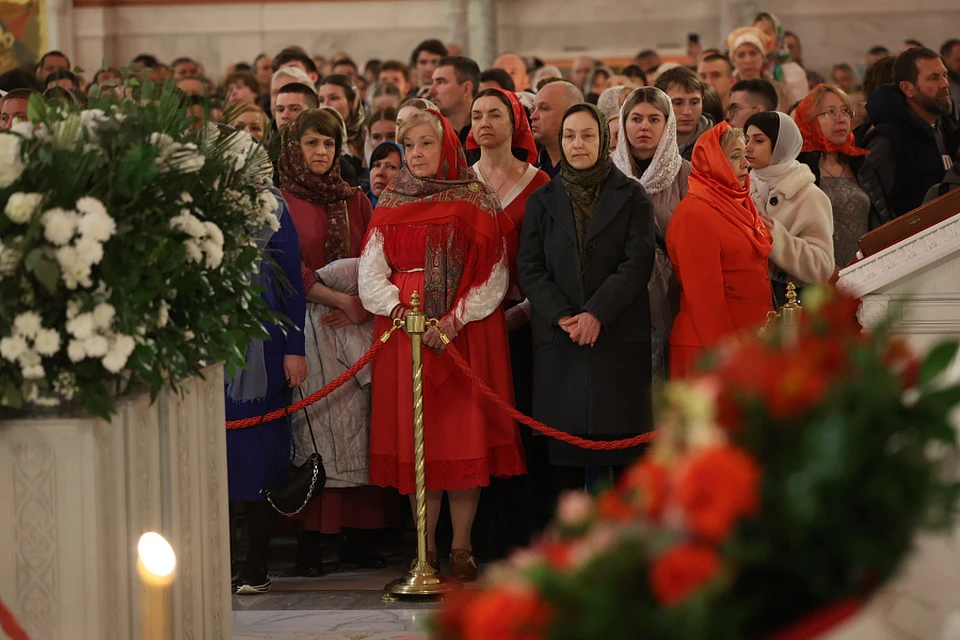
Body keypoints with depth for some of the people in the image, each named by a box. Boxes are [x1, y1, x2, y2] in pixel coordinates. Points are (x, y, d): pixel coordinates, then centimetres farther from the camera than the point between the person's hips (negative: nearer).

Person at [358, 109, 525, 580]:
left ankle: (462, 546, -1)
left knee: (465, 431, -5)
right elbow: (372, 272, 6)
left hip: (467, 328, -2)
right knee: (416, 434, -1)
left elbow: (493, 273, -1)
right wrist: (400, 310, -12)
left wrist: (455, 320, -13)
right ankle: (426, 546, 3)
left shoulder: (476, 201, 5)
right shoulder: (391, 204, 12)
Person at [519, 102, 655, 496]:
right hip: (558, 340, 1)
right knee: (564, 456, -2)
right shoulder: (542, 202, 13)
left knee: (623, 441, -4)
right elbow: (530, 268, 4)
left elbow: (638, 262, -3)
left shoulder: (631, 197, 7)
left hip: (619, 337, -1)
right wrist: (562, 315, -12)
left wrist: (597, 314, -15)